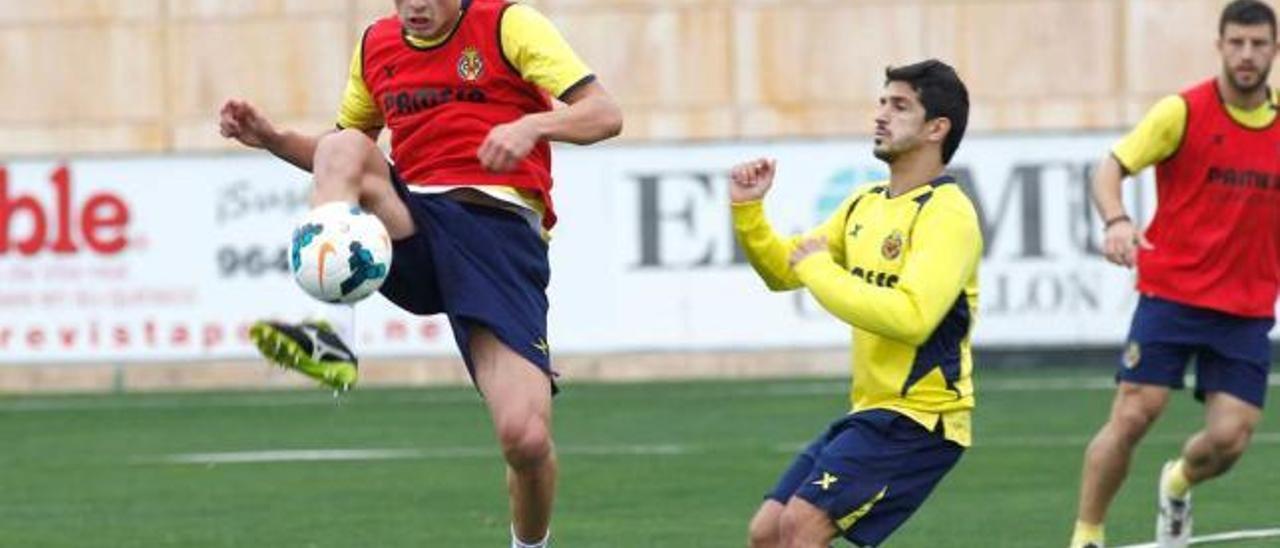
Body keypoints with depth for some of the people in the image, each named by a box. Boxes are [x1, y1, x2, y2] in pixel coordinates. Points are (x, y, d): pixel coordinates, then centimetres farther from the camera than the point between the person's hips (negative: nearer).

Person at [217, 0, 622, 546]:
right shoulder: (376, 46, 17)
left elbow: (604, 115, -6)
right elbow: (341, 157, 31)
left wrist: (533, 124, -26)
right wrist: (269, 138, 12)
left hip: (500, 231, -4)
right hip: (411, 227, 4)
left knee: (526, 439, -17)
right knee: (342, 149, -26)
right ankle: (331, 333, -38)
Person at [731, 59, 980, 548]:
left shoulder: (946, 213, -15)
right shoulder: (865, 205, 12)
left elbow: (910, 318, -29)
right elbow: (784, 271, 22)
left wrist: (820, 270, -18)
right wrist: (747, 212, 4)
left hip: (918, 417, -9)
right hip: (868, 411, 9)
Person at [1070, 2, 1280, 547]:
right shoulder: (1183, 111, -8)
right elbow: (1111, 169, -12)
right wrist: (1117, 221, -31)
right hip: (1171, 293, -3)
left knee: (1229, 438, -6)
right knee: (1132, 416, -11)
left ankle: (1178, 483, 29)